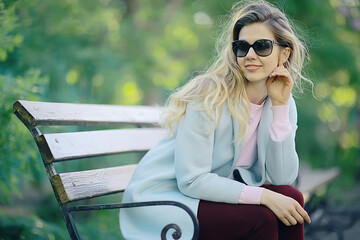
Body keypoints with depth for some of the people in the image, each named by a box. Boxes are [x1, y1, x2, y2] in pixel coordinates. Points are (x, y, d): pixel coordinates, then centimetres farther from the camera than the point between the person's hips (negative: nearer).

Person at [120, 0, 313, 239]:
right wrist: (263, 196, -26)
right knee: (259, 218, -26)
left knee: (290, 197, -16)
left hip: (214, 192, 6)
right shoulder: (210, 94, -20)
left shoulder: (283, 103, -1)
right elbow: (191, 180, -22)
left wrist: (280, 106, -15)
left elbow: (282, 178, -10)